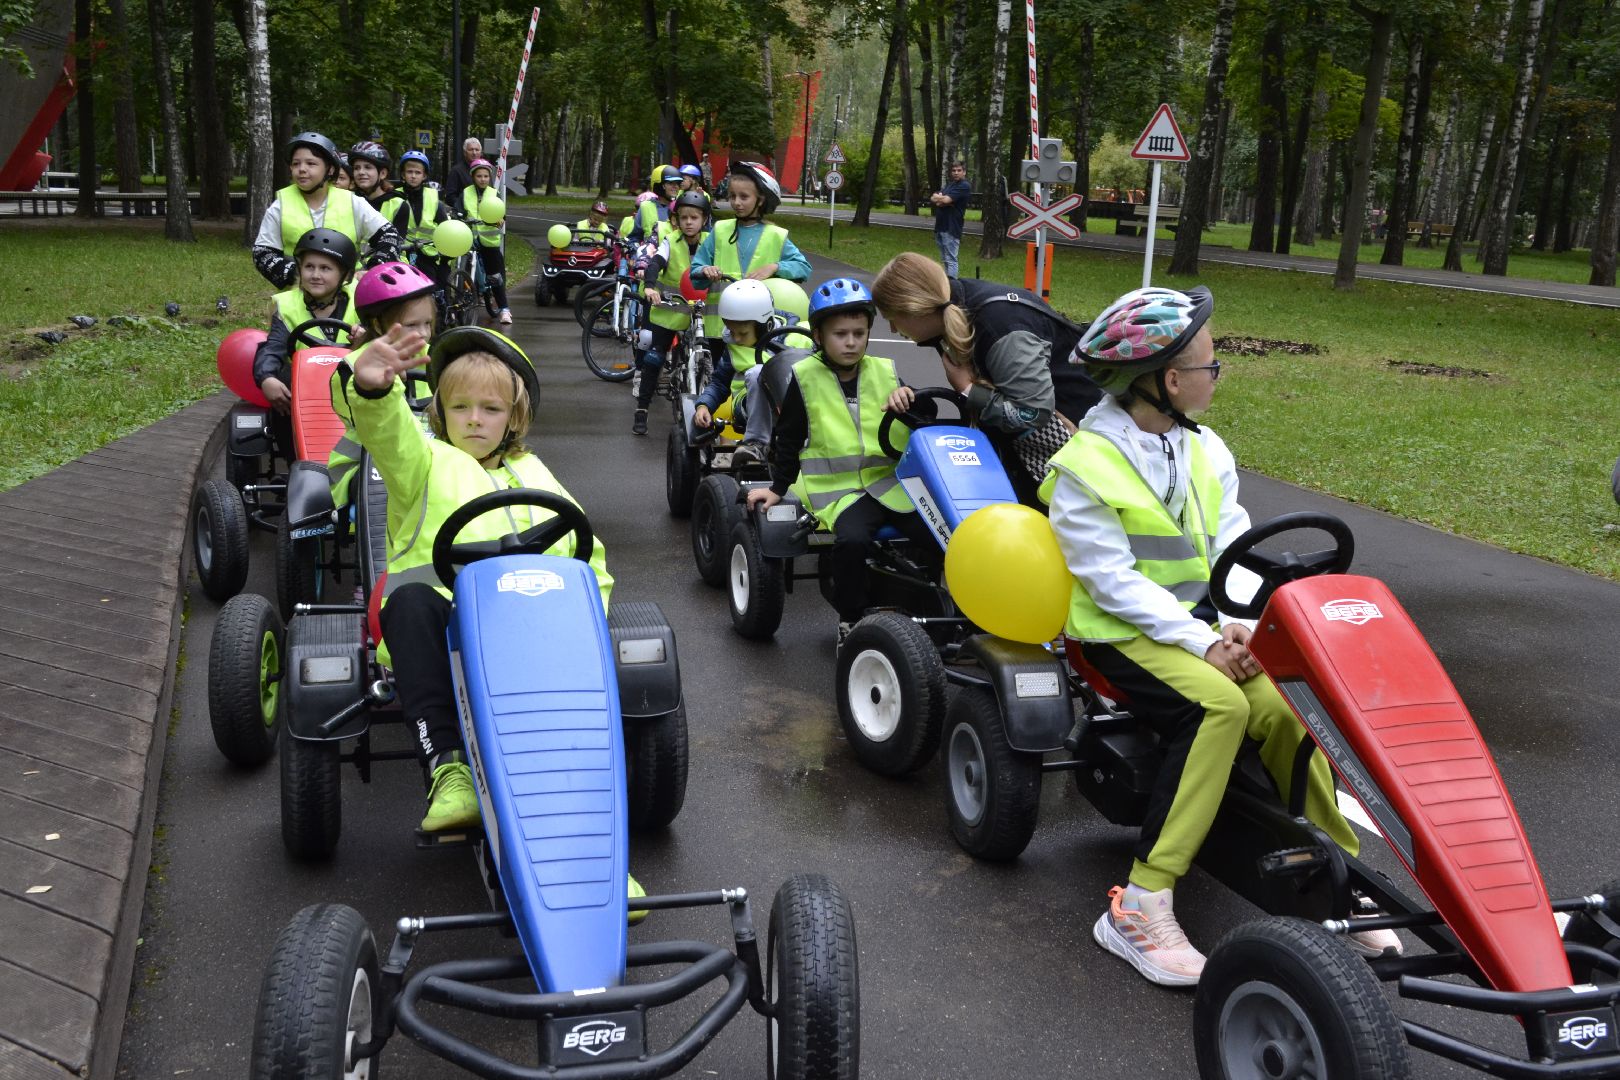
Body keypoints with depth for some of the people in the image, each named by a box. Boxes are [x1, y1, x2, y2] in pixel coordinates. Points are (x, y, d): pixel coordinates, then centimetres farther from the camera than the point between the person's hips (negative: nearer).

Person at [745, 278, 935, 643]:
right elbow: (788, 439, 12)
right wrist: (777, 487, 11)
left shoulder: (885, 372, 10)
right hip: (838, 486, -3)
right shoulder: (805, 378, 3)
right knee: (853, 540, -35)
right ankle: (850, 620, -13)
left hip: (890, 479, 3)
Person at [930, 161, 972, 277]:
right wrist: (940, 200, -10)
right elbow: (932, 198, 10)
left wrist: (938, 197, 4)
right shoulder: (949, 184, 20)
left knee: (951, 260, -12)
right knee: (945, 260, 15)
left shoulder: (964, 186, -7)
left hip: (951, 228, -9)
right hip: (940, 226, 9)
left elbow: (946, 200, -17)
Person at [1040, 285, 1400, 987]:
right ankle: (1139, 909, -28)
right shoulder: (1085, 466, -11)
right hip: (1120, 630, -5)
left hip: (1197, 618, 6)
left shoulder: (1206, 450, 10)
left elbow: (1232, 550, 5)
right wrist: (1200, 643, -22)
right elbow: (1113, 580, -16)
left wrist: (1238, 627, -14)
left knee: (1284, 707, -22)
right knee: (1218, 704, -31)